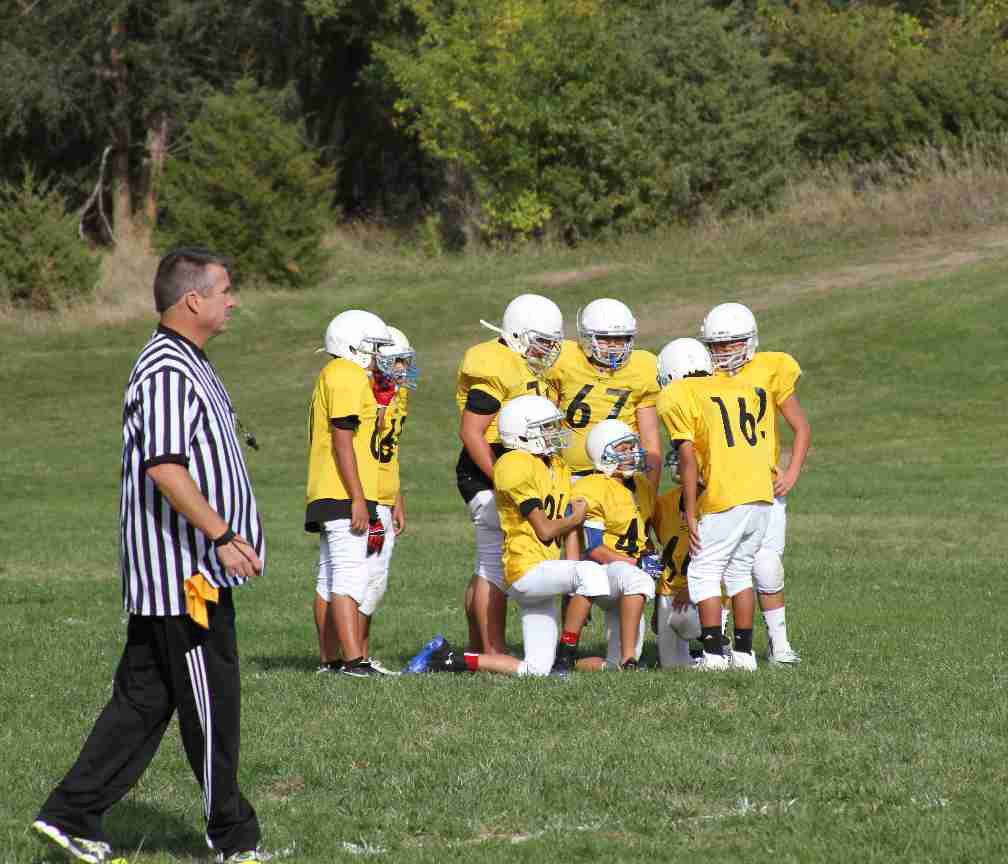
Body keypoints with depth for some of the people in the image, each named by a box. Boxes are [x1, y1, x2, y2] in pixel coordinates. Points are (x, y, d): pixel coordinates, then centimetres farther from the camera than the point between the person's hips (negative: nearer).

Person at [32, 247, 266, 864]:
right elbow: (164, 467, -25)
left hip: (172, 572, 10)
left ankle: (72, 815, 12)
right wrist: (223, 537, -24)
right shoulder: (167, 371, -17)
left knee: (143, 699, 11)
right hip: (182, 570, -10)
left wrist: (233, 534, 24)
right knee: (211, 704, -1)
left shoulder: (190, 365, 18)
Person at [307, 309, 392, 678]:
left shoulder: (329, 378, 21)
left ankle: (330, 660, 13)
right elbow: (342, 442, -17)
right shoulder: (349, 378, -11)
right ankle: (354, 660, -20)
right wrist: (358, 500, -19)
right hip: (345, 496, -11)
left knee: (329, 578, 10)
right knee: (351, 576, -15)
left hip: (327, 497, 11)